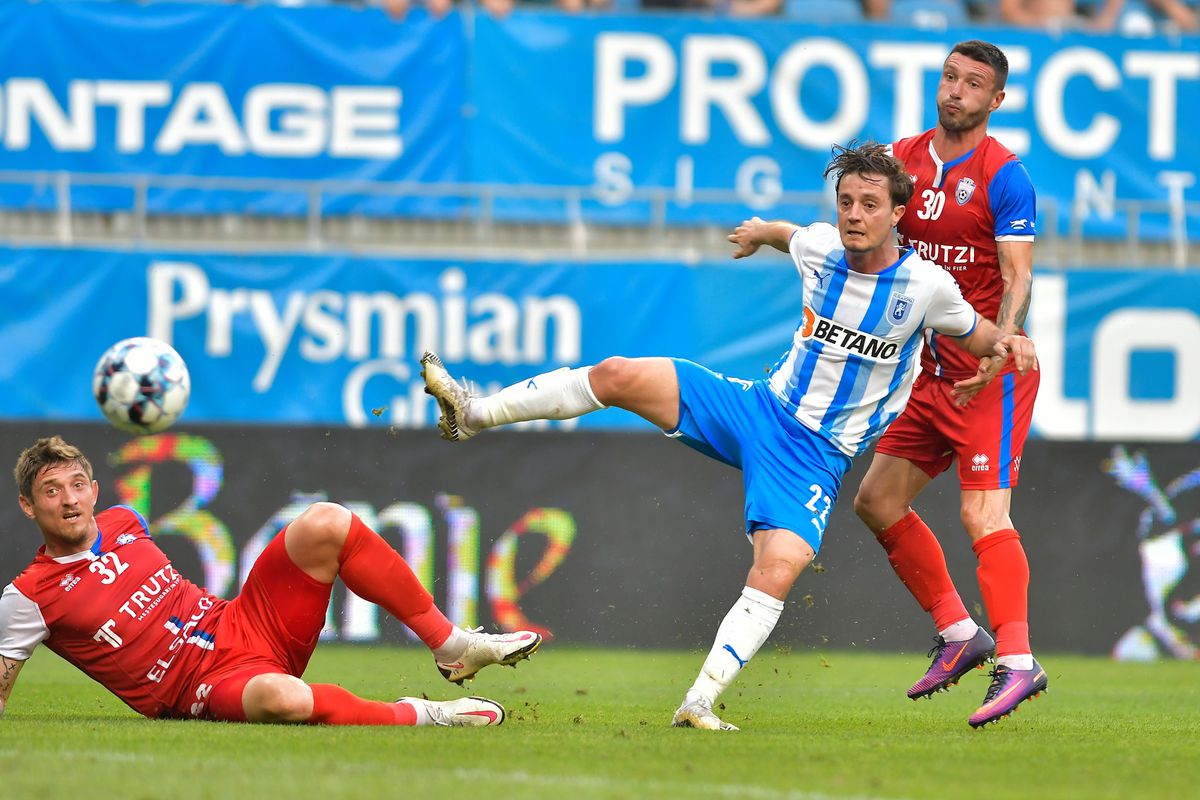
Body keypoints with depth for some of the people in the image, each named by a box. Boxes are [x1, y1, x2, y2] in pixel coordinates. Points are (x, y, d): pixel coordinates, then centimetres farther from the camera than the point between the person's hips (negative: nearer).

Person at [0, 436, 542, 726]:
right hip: (206, 687, -7)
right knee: (281, 698, -44)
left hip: (246, 623, 7)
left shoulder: (123, 522, 12)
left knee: (325, 523, -11)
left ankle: (452, 647, -4)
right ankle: (420, 717, -18)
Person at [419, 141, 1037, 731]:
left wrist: (1007, 344, -19)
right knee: (618, 375, -12)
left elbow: (977, 336, 3)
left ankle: (698, 705, -28)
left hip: (817, 457, -4)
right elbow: (786, 233, 24)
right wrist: (759, 232, 44)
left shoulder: (924, 286, -12)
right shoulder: (819, 247, -1)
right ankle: (473, 415, -1)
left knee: (779, 570, -28)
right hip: (760, 405, 4)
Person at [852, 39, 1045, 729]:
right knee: (878, 500, 8)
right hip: (929, 372, 8)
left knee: (983, 513, -18)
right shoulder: (903, 159, 9)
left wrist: (1000, 350, -30)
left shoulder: (1004, 176, -10)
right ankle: (959, 634, 17)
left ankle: (1018, 661, -20)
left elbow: (1017, 277, -15)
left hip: (990, 373, -8)